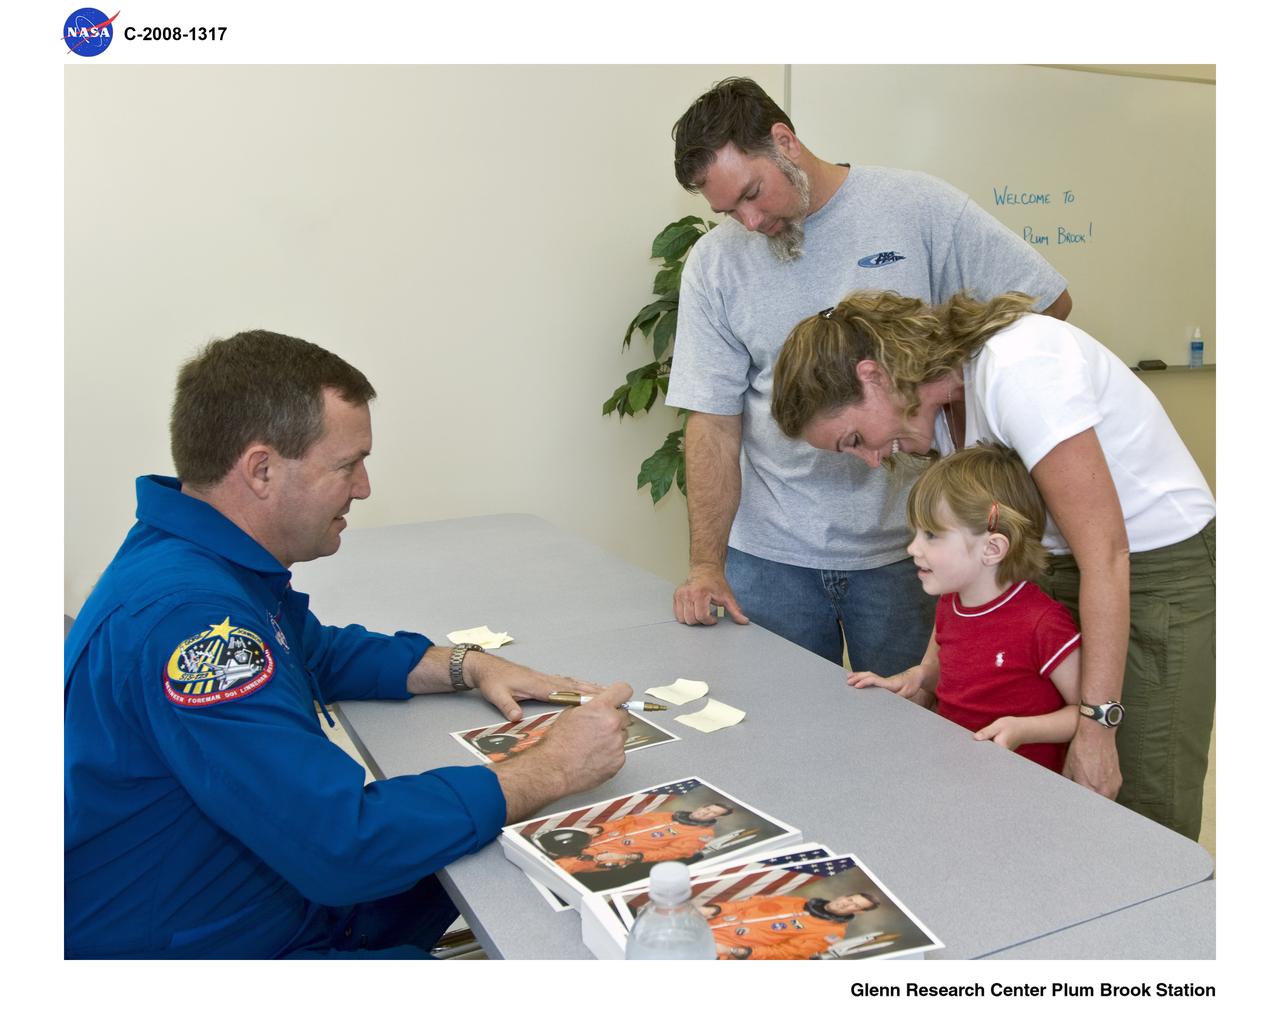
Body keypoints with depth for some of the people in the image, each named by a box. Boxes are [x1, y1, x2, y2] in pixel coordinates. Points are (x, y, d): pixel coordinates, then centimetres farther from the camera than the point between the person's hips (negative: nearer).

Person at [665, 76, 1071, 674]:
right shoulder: (713, 264, 1)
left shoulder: (916, 206, -4)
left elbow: (1046, 306, 1)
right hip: (769, 557, 1)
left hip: (905, 550, -1)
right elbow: (713, 422, -1)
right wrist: (706, 564, -9)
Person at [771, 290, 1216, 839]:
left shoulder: (1016, 368, -26)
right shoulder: (941, 401, -1)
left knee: (1147, 808, -3)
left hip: (1160, 566, -7)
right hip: (1060, 569, 7)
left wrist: (1097, 725, -24)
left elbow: (1106, 555, -26)